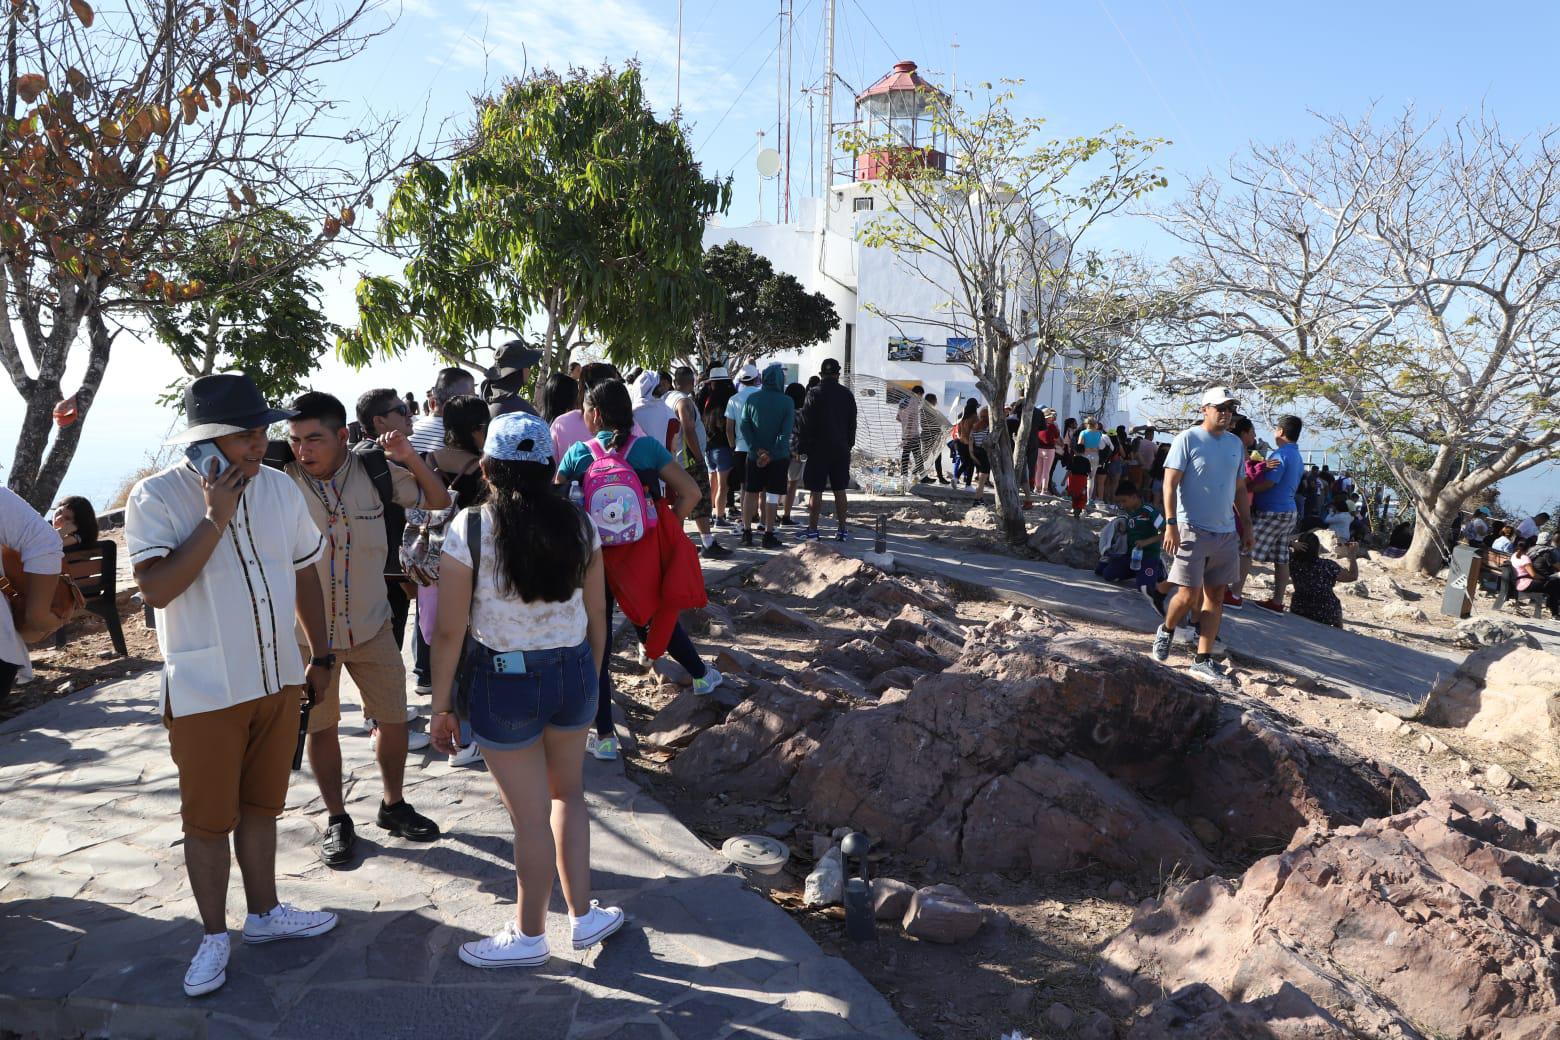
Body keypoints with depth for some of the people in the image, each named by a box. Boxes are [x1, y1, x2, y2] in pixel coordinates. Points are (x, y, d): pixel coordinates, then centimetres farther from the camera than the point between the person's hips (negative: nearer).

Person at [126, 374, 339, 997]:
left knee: (260, 806, 19)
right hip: (204, 690, -4)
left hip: (279, 679, 4)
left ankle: (264, 913, 35)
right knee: (207, 819, 8)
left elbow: (303, 573, 10)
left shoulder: (281, 488, 1)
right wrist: (215, 519, -26)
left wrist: (320, 656, 12)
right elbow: (156, 590, -24)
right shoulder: (157, 498, -13)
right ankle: (213, 937, 26)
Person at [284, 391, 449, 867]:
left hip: (371, 624, 2)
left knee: (394, 719, 10)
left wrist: (410, 459, -16)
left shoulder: (373, 471, -10)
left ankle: (393, 805, 32)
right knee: (321, 727, 12)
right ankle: (336, 818, 30)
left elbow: (439, 502, -1)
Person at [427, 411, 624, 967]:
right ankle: (583, 915, 34)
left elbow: (450, 630, -12)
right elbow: (597, 615, 3)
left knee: (530, 815, 10)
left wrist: (441, 704, 0)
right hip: (573, 671, 4)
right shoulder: (578, 524, -4)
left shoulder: (470, 527, -14)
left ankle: (529, 936, 31)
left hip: (504, 681, -4)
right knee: (568, 792, 25)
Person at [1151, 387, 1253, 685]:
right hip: (1192, 529, -6)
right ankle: (1166, 632, 24)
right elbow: (1170, 483, -10)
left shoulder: (1235, 443, 13)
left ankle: (1203, 660, 10)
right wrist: (1171, 523, -17)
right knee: (1188, 595, -7)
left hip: (1226, 532, 6)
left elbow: (1239, 488, 21)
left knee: (1215, 596, 5)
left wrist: (1246, 524, 16)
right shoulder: (1187, 439, -6)